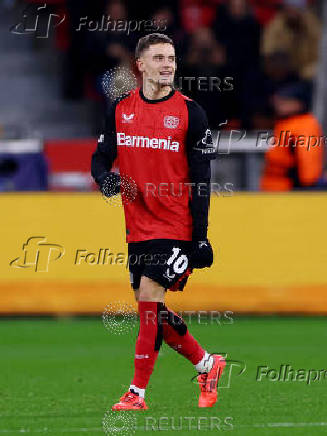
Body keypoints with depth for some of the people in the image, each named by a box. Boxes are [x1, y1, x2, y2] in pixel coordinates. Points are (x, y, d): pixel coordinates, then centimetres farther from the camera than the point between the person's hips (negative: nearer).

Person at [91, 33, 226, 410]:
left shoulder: (190, 113, -4)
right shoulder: (121, 109, 6)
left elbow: (201, 180, -4)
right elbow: (100, 158, 11)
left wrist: (200, 237, -9)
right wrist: (106, 178, -13)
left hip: (175, 228, -5)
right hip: (138, 228, 5)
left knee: (150, 301, -12)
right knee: (152, 311, 9)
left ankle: (137, 393, -6)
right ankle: (207, 365, 28)